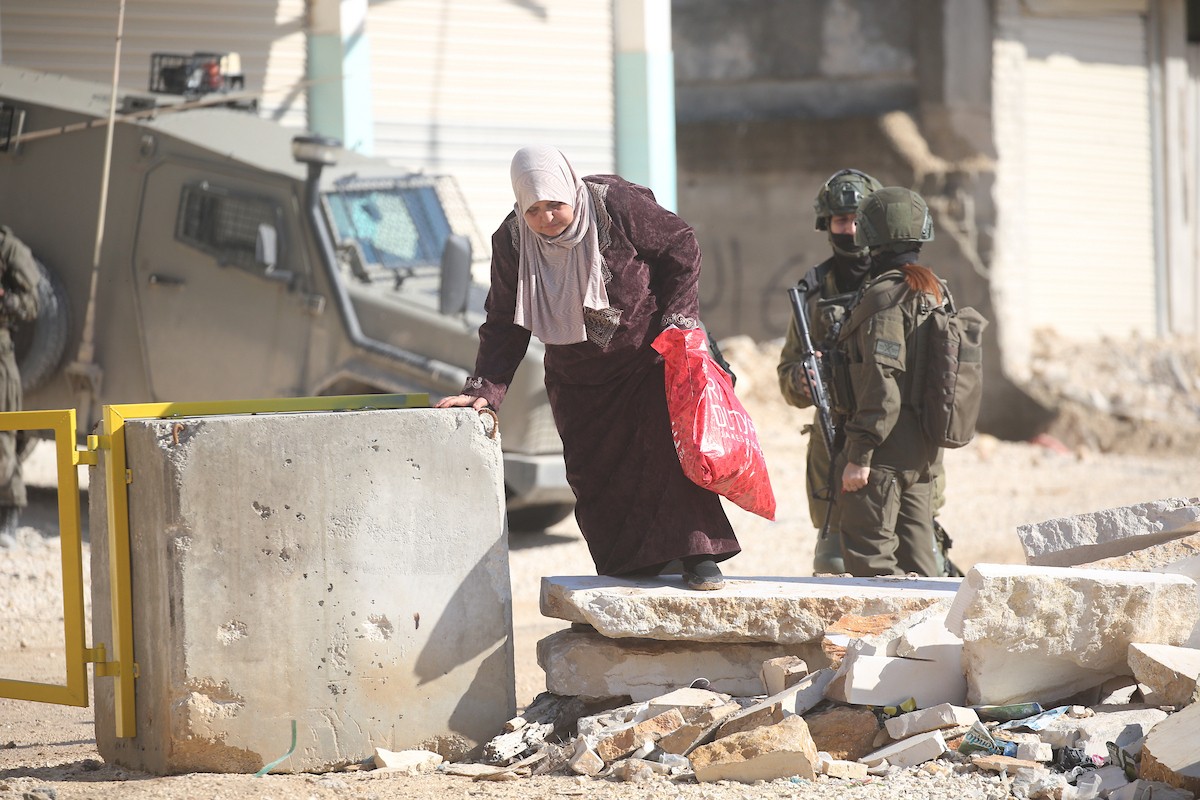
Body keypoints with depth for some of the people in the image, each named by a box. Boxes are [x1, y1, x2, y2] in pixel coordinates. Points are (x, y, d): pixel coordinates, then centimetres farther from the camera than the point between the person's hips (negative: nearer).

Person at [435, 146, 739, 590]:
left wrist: (677, 319, -12)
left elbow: (681, 249, -6)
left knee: (672, 449, -16)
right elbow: (505, 323, -6)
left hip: (649, 356, -3)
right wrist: (484, 389, -17)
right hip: (579, 381, 4)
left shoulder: (619, 205, -19)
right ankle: (628, 571, 8)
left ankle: (699, 557, -13)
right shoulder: (512, 241, -10)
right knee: (594, 472, 0)